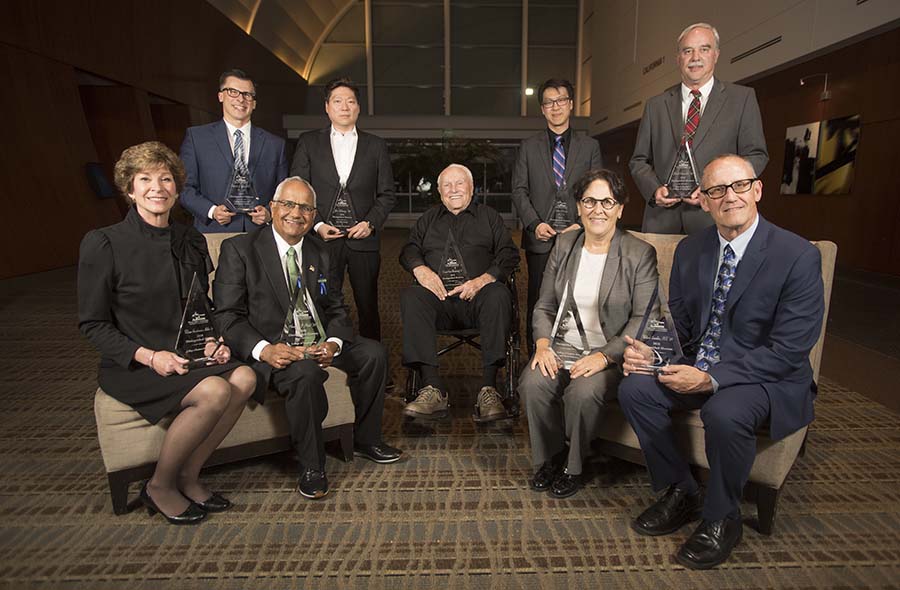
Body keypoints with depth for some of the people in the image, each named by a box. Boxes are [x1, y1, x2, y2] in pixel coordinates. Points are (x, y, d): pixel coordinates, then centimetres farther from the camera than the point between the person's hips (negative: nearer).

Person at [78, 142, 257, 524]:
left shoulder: (191, 242, 8)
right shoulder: (103, 244, -8)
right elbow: (92, 324, -6)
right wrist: (148, 355, -19)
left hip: (186, 356, 5)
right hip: (132, 366, -5)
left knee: (244, 377, -23)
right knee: (215, 391, -29)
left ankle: (188, 476, -4)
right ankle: (159, 486, -4)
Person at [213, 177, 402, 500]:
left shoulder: (319, 255, 15)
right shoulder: (239, 249, -2)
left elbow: (337, 309, 11)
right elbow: (227, 315, -8)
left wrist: (334, 343, -11)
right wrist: (264, 349, -25)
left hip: (320, 344, 6)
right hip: (274, 349, -6)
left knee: (374, 352, -12)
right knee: (305, 372, -35)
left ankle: (366, 439, 7)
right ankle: (312, 467, -13)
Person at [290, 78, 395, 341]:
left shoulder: (376, 145, 11)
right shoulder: (308, 142, 9)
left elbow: (386, 194, 9)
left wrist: (371, 223, -7)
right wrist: (317, 224, -9)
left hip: (363, 239, 1)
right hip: (323, 238, 0)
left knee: (368, 308, 6)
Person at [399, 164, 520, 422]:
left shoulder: (489, 216, 22)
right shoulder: (428, 219, 28)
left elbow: (509, 255, 8)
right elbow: (408, 251, 15)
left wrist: (483, 279, -11)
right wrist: (421, 270, -10)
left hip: (477, 298, -1)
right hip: (438, 298, 2)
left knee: (498, 294, -35)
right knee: (410, 296, -31)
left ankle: (488, 390, -37)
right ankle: (433, 389, -36)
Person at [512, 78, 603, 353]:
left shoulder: (590, 146, 13)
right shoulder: (529, 147, 13)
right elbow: (519, 191, 6)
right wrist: (535, 223, -8)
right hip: (541, 238, 0)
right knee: (538, 302, 2)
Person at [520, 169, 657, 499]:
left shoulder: (640, 254, -3)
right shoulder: (563, 245, 9)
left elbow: (643, 318, -9)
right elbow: (545, 305, 9)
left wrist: (605, 356, -21)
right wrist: (543, 343, -9)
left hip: (611, 352, -3)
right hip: (563, 346, 4)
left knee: (583, 392, -32)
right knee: (532, 383, -25)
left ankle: (573, 467, -1)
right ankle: (550, 457, 3)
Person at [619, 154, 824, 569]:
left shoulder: (798, 256, -14)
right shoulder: (690, 250, 3)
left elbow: (789, 349, -18)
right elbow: (678, 322, 7)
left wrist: (712, 379, -25)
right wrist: (646, 350, -15)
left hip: (769, 379, -5)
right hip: (698, 368, 5)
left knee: (723, 413, -35)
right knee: (634, 388, -17)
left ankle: (722, 519, -4)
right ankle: (680, 492, 4)